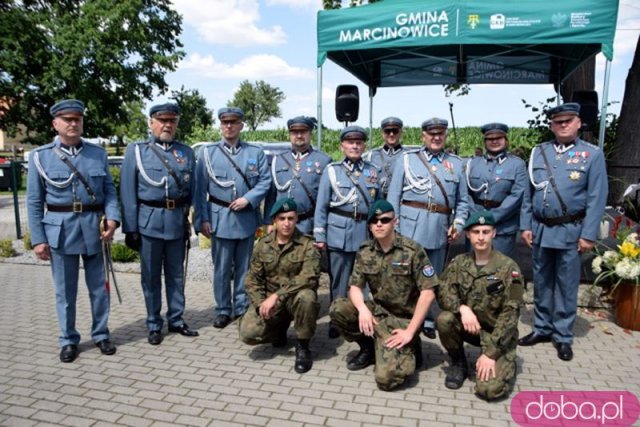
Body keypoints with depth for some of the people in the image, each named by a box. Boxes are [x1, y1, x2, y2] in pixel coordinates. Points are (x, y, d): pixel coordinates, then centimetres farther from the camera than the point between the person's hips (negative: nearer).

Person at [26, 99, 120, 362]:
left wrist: (112, 218, -12)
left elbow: (109, 190, 5)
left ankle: (101, 334, 26)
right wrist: (38, 239, -3)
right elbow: (34, 202, 1)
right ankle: (68, 340, 24)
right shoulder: (40, 156, 1)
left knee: (99, 286, 10)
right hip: (60, 230, -1)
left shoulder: (98, 153, 5)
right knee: (65, 290, 8)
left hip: (94, 228, 1)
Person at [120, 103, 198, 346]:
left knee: (176, 275, 13)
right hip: (149, 221, -2)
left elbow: (194, 191, 8)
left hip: (178, 221, 2)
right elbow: (128, 193, -2)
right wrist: (131, 228, -5)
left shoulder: (187, 152, 8)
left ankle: (176, 320, 27)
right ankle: (154, 325, 23)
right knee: (151, 277, 9)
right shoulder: (136, 151, 0)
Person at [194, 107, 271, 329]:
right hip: (220, 219, -1)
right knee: (222, 268, 6)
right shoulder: (208, 152, 3)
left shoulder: (256, 153, 6)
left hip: (248, 219, 1)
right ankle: (223, 310, 19)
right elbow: (200, 189, 1)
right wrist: (203, 219, -5)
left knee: (245, 267, 10)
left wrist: (248, 199, -14)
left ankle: (242, 308, 23)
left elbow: (265, 181, 2)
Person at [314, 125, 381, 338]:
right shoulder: (332, 170, 0)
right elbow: (321, 205, 0)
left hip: (366, 233, 2)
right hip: (339, 233, -2)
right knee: (338, 281, 6)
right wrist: (319, 236, -4)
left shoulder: (373, 171, 8)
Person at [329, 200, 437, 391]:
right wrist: (362, 309, -25)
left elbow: (428, 293, -16)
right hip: (378, 311, 5)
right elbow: (355, 287, -2)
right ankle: (368, 347, 5)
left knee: (386, 378, -21)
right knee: (337, 309, -19)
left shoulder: (413, 250, -15)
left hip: (403, 318, -5)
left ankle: (409, 349, 11)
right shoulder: (365, 252, 0)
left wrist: (410, 331, -19)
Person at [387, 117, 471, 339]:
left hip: (441, 229, 3)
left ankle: (428, 321, 25)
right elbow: (393, 196, 3)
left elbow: (463, 200, 12)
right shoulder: (407, 159, 5)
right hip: (411, 226, -2)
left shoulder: (456, 163, 12)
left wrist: (458, 224, -2)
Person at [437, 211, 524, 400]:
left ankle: (502, 361, 13)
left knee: (490, 389, -21)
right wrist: (462, 308, -31)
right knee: (444, 319, -29)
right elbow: (443, 293, -8)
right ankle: (458, 362, 0)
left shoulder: (508, 268, -14)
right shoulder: (459, 263, -2)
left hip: (498, 333, -3)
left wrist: (490, 353, -21)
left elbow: (510, 314, -17)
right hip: (469, 326, 3)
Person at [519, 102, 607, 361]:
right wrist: (526, 226, 4)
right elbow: (528, 193, 8)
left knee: (566, 285, 5)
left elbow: (597, 198, -6)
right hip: (540, 229, 3)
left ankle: (563, 336, 18)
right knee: (541, 282, 13)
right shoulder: (538, 153, 7)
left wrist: (588, 234, -11)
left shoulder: (592, 154, -2)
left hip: (570, 230, -3)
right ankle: (542, 328, 27)